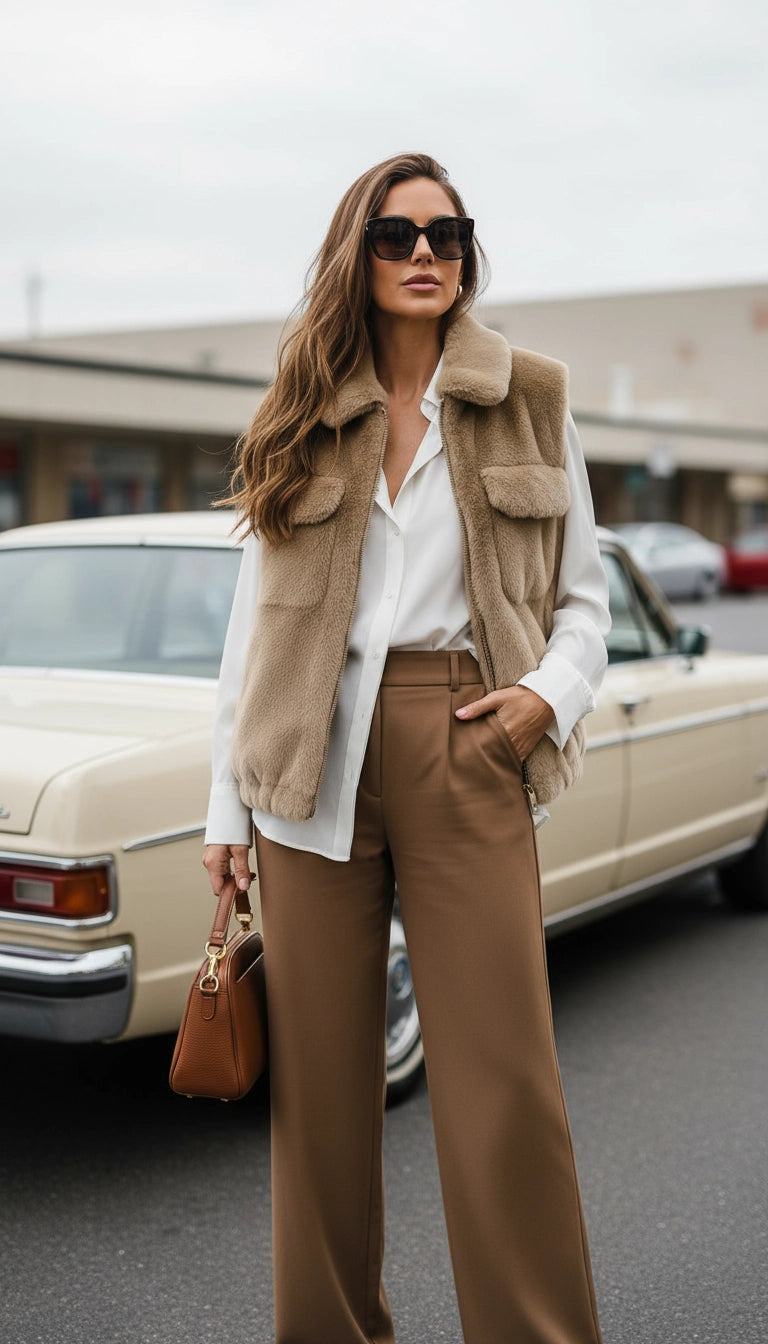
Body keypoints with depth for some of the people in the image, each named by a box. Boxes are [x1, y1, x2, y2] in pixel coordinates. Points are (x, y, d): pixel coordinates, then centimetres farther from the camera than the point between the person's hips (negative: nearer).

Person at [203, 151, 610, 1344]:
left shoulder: (532, 399, 8)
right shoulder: (303, 416, 11)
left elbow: (583, 592, 12)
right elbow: (256, 611, 10)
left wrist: (554, 690, -9)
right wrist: (228, 804, 7)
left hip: (465, 748, -1)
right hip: (316, 754, 2)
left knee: (502, 1077, -3)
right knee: (321, 1075, 7)